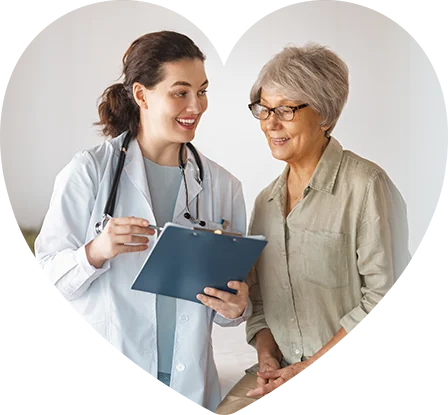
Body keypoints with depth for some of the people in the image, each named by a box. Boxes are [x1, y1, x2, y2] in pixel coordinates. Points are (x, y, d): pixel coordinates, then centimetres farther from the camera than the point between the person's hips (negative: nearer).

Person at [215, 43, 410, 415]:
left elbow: (387, 296, -13)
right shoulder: (267, 200, 13)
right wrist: (268, 357, -3)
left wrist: (310, 368, -14)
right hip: (283, 368, 5)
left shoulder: (366, 186, -10)